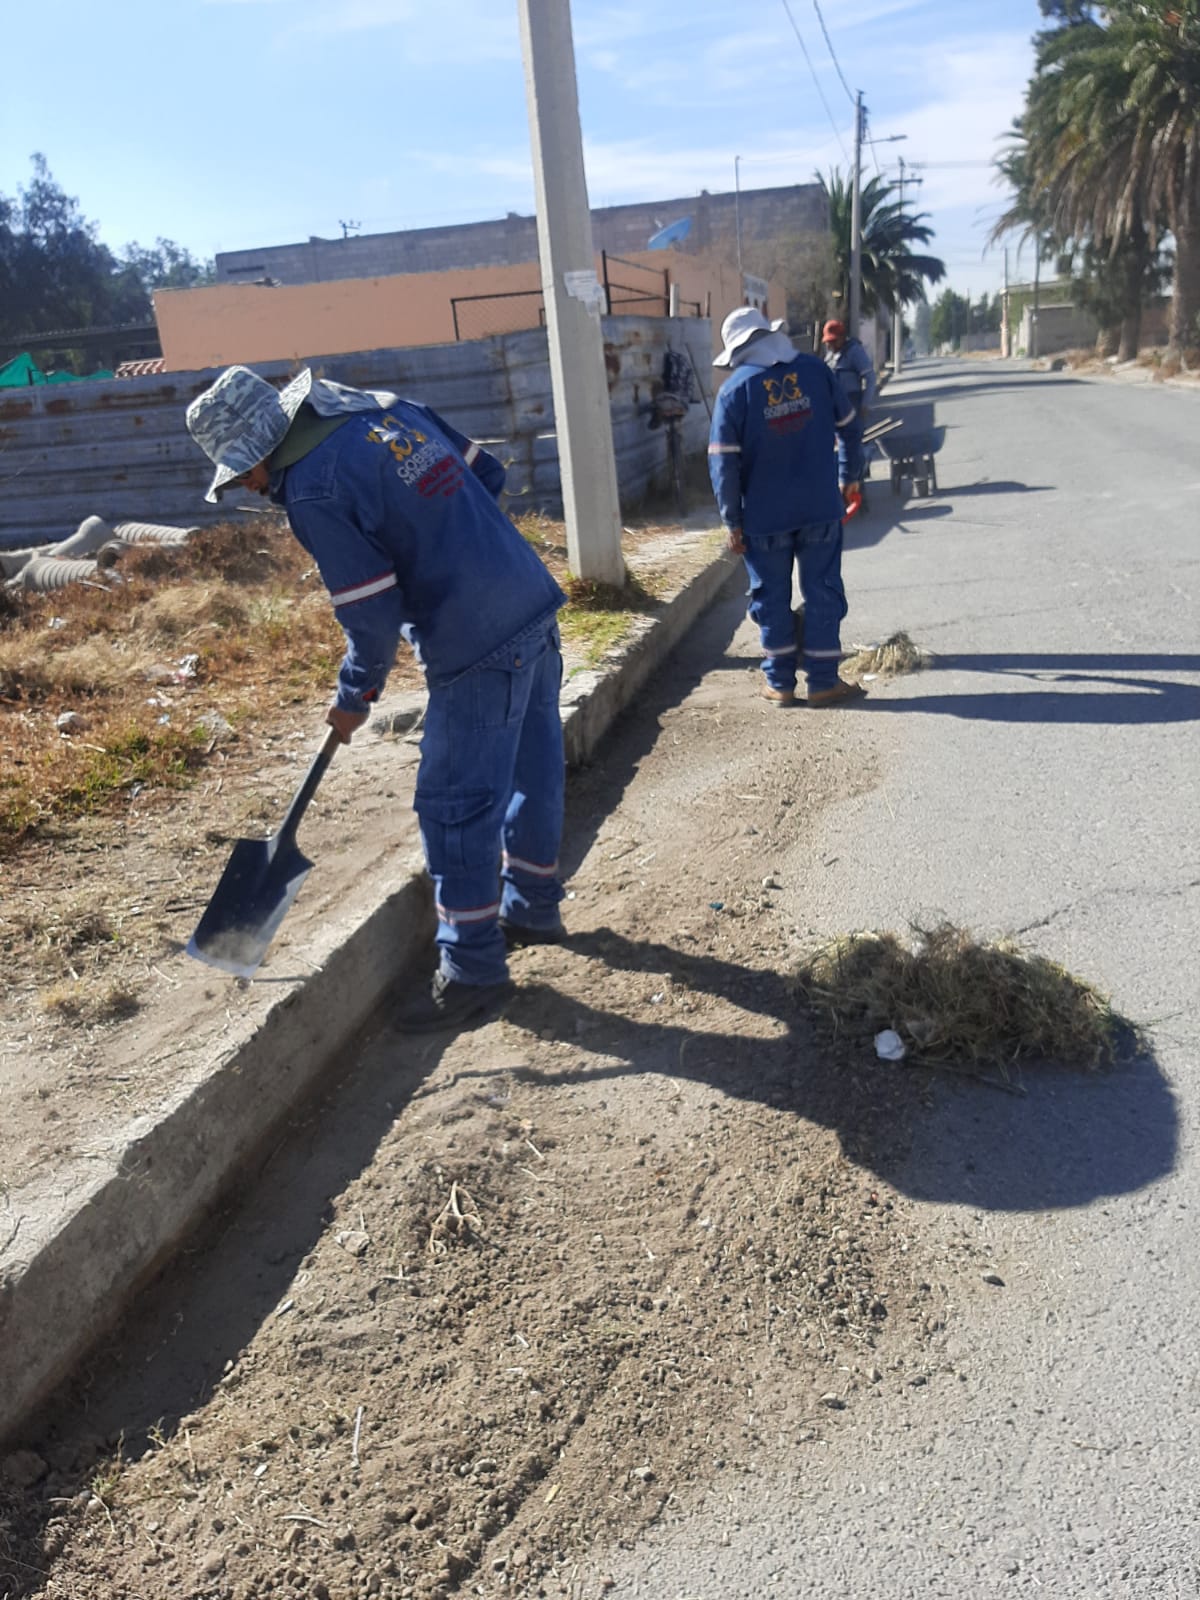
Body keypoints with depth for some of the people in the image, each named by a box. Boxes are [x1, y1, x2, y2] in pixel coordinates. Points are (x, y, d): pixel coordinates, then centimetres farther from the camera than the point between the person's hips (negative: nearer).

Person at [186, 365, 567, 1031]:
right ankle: (533, 907, 39)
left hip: (478, 651, -9)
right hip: (535, 607, 9)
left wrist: (354, 697, 2)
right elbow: (485, 472, 15)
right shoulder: (385, 406, 9)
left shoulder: (313, 493, -14)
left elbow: (372, 614, -14)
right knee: (531, 771, 21)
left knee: (456, 806, 1)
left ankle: (472, 969, 13)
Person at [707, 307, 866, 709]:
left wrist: (732, 521, -4)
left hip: (765, 515, -1)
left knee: (771, 596, 10)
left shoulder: (734, 389, -8)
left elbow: (724, 462, -10)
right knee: (823, 592, 8)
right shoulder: (816, 370, 0)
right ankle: (823, 681, 12)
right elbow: (843, 424, 11)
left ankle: (780, 683, 17)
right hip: (821, 508, 2)